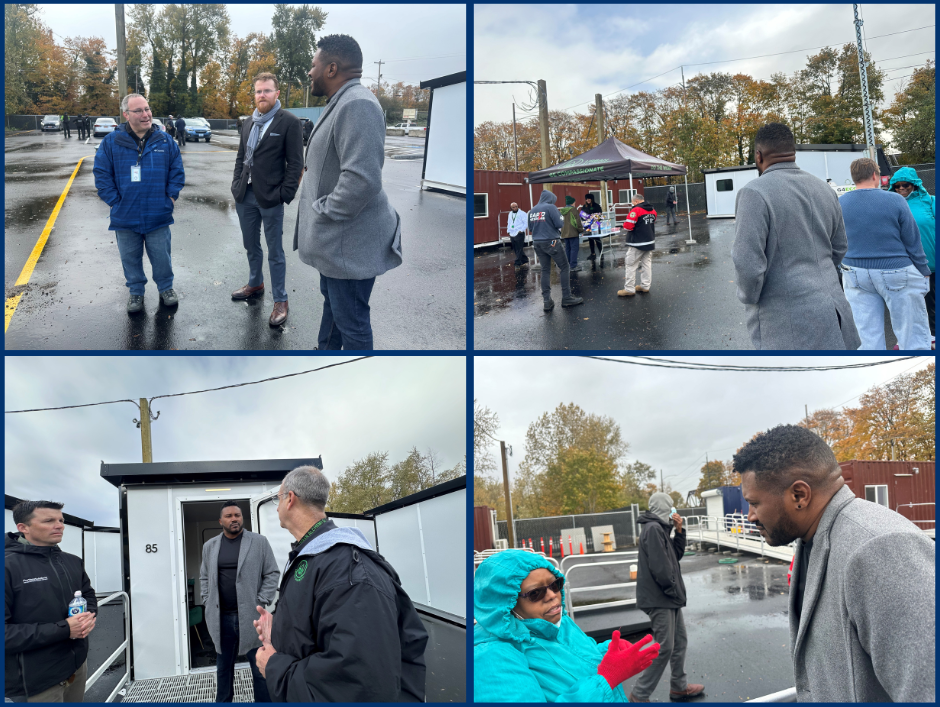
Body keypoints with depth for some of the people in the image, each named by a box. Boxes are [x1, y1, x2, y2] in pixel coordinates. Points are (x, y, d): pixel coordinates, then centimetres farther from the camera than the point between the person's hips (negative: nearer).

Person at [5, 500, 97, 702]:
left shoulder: (72, 562, 6)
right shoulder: (8, 566, -17)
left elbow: (89, 595, 19)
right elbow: (5, 633, -22)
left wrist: (90, 617, -5)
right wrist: (63, 629, -24)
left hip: (78, 665, 6)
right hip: (33, 682, -6)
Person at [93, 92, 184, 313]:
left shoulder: (164, 140, 0)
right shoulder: (112, 141, -4)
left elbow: (177, 171, 7)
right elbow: (101, 173, -2)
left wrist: (171, 196, 0)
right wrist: (114, 201, -6)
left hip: (158, 216, 0)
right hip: (125, 218, 0)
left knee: (161, 256, 10)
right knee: (130, 258, 12)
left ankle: (166, 288, 30)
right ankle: (136, 292, 29)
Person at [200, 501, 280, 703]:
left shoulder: (259, 542, -2)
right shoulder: (209, 546, 9)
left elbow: (272, 574, -1)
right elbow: (204, 577, 18)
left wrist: (261, 603, -8)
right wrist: (208, 603, 7)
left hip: (251, 616, -3)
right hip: (221, 618, 3)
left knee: (260, 668, 3)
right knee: (223, 668, 16)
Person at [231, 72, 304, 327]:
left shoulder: (289, 122, -8)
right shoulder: (249, 123, 12)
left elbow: (295, 163, -11)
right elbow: (241, 156, 19)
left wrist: (285, 194, -15)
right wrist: (237, 184, 8)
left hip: (270, 198, -6)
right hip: (245, 195, 6)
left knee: (275, 252, 1)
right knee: (251, 246, 20)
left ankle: (280, 301, 10)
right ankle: (255, 283, 40)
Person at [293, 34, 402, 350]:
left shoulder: (357, 105, -22)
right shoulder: (343, 102, 14)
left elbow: (362, 178, -31)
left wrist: (323, 213, -20)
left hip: (349, 240, -11)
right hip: (336, 235, 11)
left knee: (350, 320, 0)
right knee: (332, 301, 27)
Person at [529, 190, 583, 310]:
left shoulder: (532, 210, 9)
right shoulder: (550, 207, -9)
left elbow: (530, 228, 15)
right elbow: (559, 224, -13)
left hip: (537, 243, 6)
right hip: (551, 242, -6)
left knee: (545, 271, 9)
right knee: (564, 267, 4)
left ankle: (546, 301, 4)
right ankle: (566, 298, 2)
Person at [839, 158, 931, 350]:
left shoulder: (839, 204, -2)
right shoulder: (895, 200, -9)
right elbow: (913, 242, -4)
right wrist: (924, 273, 7)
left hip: (855, 275, 3)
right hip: (896, 272, -3)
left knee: (868, 338, 9)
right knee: (914, 336, 5)